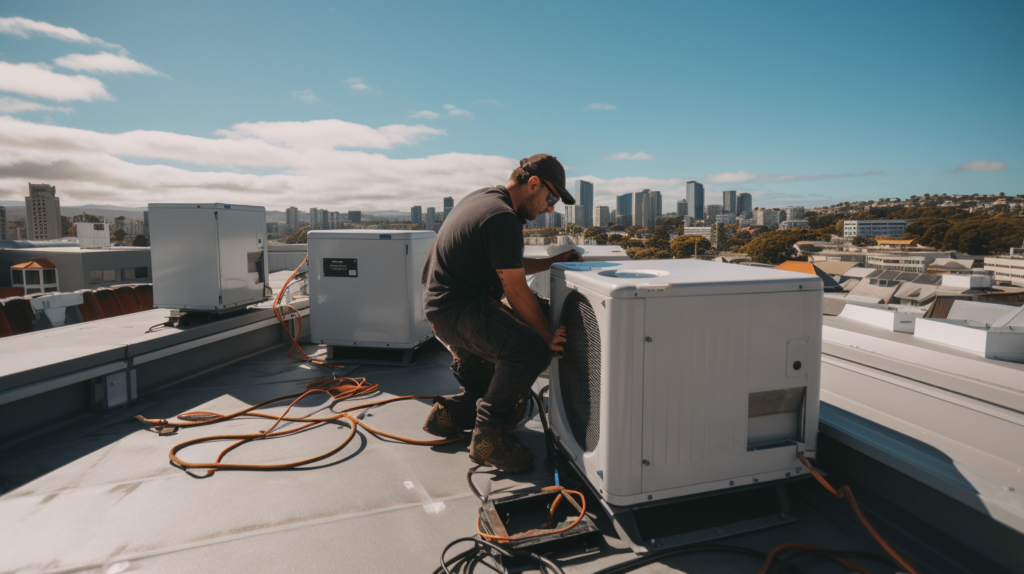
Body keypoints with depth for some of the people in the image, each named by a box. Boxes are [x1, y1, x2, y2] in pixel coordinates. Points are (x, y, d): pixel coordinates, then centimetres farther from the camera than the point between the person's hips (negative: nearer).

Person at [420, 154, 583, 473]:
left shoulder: (483, 197, 13)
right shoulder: (502, 218, -20)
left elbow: (510, 267, 21)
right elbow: (516, 292, -19)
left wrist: (555, 261, 13)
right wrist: (548, 336, -10)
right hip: (457, 310, -11)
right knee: (531, 349, -31)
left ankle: (451, 411, 29)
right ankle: (487, 436, -15)